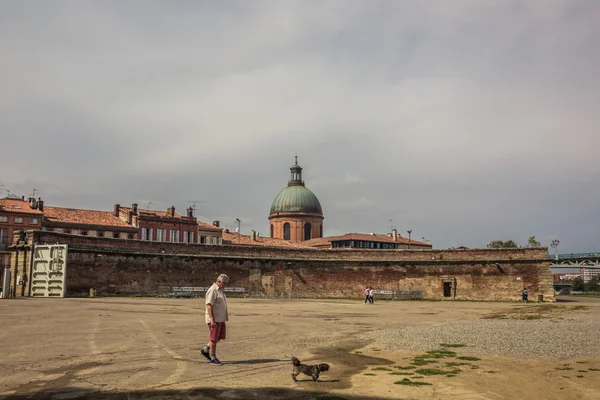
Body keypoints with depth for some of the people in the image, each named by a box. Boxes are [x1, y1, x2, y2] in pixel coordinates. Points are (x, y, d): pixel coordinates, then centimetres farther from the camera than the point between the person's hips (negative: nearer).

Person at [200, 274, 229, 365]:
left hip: (220, 318, 10)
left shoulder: (220, 290, 14)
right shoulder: (212, 291, -17)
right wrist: (212, 320, -26)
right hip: (214, 319, -10)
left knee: (221, 336, 12)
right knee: (214, 338, -1)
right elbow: (209, 305, -22)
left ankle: (205, 350, 23)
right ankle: (213, 358, 9)